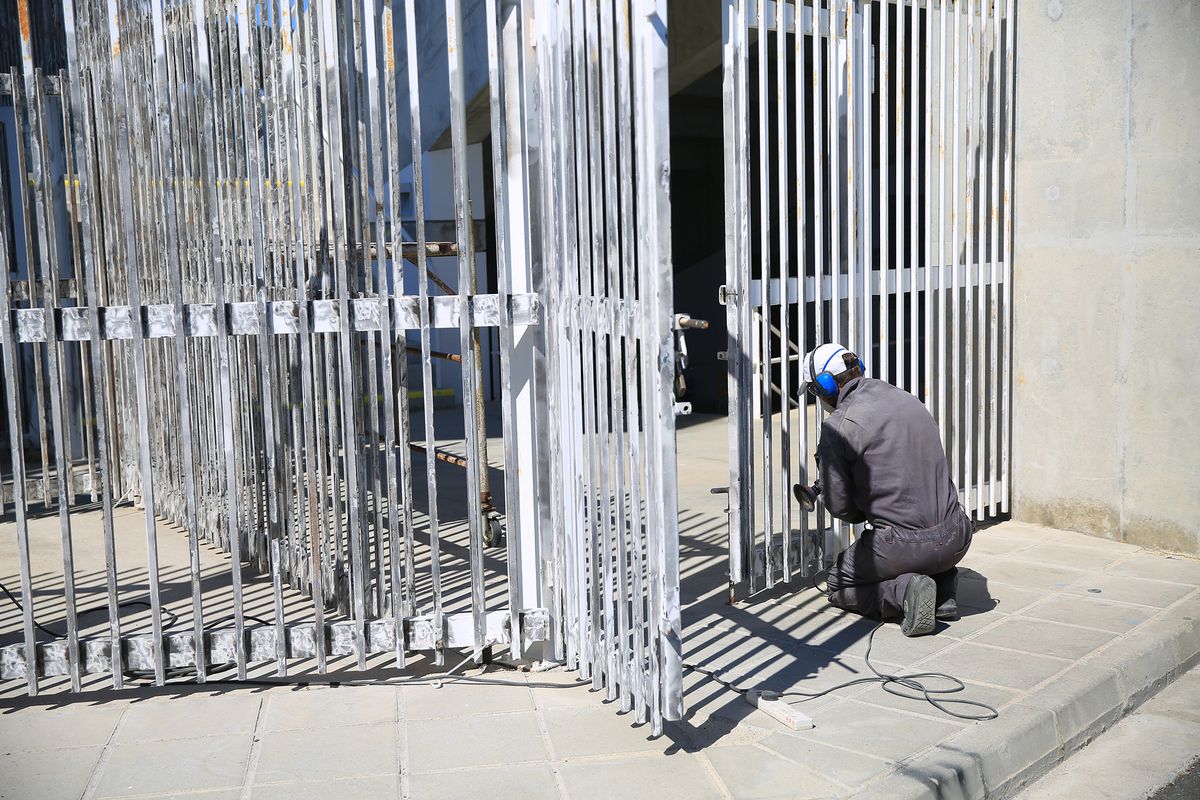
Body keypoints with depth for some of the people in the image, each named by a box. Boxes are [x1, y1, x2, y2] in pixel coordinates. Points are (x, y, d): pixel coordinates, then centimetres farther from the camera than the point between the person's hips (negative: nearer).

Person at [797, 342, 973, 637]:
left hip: (903, 546, -6)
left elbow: (839, 505, -4)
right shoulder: (908, 400, 11)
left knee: (839, 586, 23)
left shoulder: (837, 426, -9)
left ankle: (903, 591, -6)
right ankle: (944, 590, 17)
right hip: (955, 540, 6)